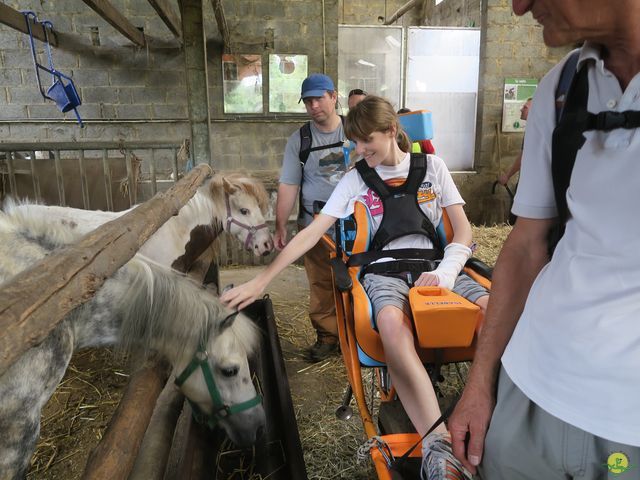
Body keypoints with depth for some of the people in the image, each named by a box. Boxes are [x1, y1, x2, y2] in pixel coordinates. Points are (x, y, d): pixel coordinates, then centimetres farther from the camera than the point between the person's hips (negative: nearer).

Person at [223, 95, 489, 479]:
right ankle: (439, 447, -38)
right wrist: (261, 280, -3)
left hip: (435, 264, 2)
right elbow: (313, 233, 4)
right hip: (384, 270, -1)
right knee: (392, 323, -39)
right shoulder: (356, 179, 10)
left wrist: (446, 272, -11)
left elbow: (463, 230, 10)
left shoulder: (432, 166, 11)